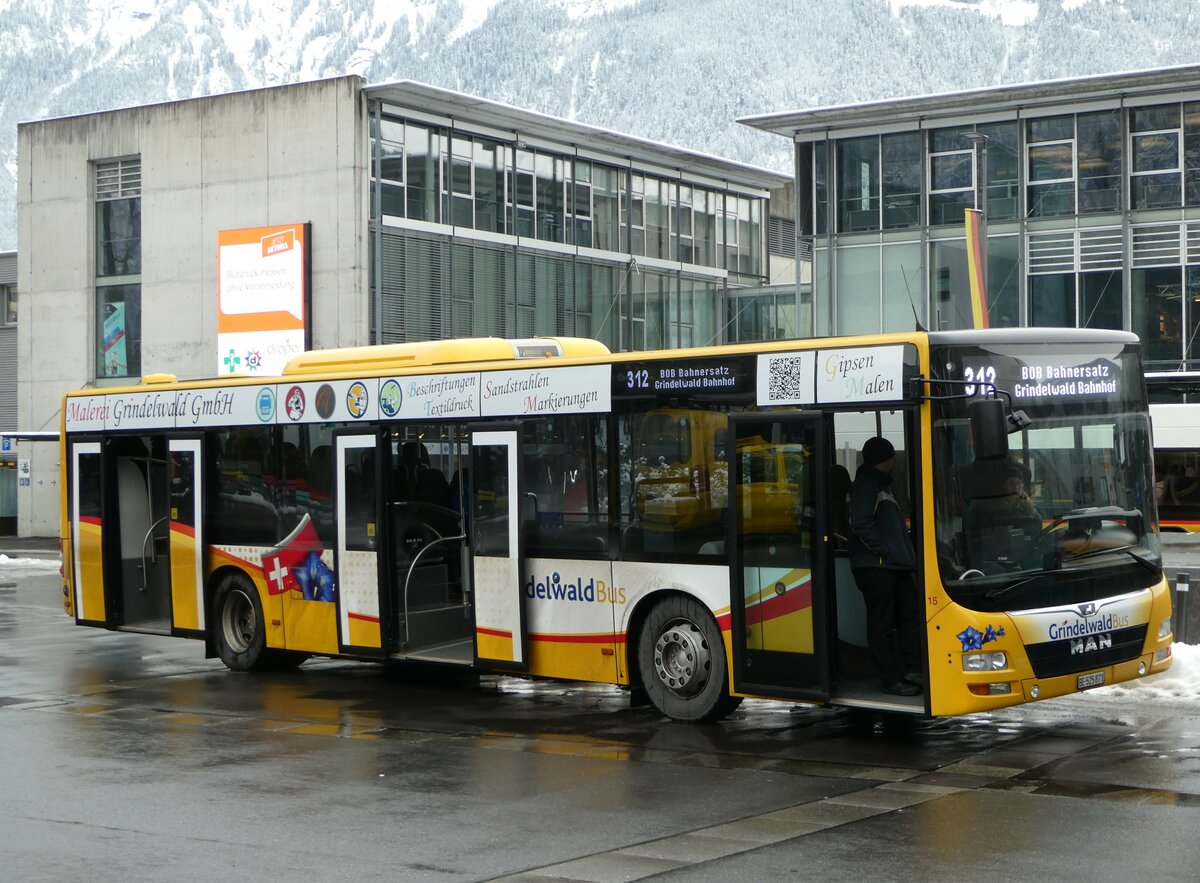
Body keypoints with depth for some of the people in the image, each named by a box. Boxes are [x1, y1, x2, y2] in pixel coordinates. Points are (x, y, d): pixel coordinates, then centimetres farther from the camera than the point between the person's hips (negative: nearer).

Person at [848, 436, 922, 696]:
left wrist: (906, 554, 15)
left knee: (908, 614, 8)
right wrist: (883, 550, -17)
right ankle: (891, 679, -1)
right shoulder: (865, 486, -10)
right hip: (875, 566, -10)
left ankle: (911, 670, 12)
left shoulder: (882, 485, 22)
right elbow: (861, 524, -21)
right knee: (882, 623, -4)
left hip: (896, 565, 10)